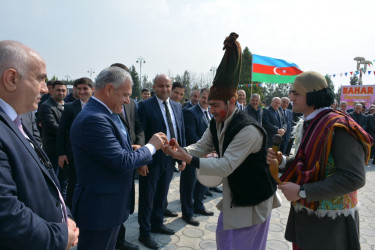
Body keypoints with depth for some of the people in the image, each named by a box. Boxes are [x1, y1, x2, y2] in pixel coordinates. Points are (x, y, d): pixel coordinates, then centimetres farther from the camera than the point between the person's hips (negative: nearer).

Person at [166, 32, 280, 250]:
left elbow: (226, 166, -32)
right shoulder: (216, 124, -2)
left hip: (254, 198, -8)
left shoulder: (248, 130, -30)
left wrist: (188, 159, -36)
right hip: (233, 194, 8)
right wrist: (180, 150, -22)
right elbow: (201, 146, -1)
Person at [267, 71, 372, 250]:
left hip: (330, 221, -7)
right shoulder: (308, 124, 7)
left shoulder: (338, 126, -20)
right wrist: (281, 161, -6)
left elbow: (354, 178, -25)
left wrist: (302, 192, -25)